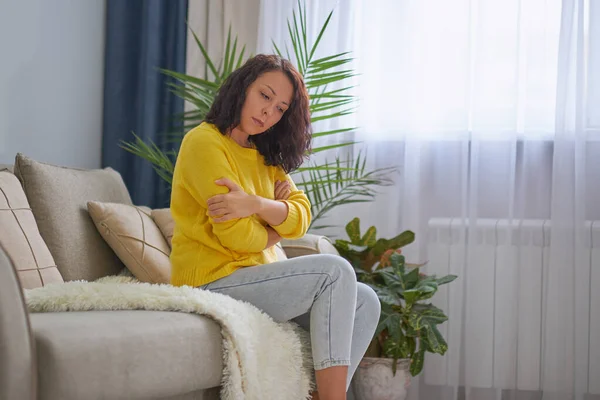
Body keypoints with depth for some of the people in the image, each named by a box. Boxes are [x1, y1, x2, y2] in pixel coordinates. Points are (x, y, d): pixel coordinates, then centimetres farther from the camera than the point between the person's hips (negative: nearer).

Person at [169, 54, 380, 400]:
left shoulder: (265, 157, 16)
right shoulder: (205, 143, -10)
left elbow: (300, 218, -1)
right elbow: (237, 236, -17)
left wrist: (255, 205, -21)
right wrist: (273, 231, 4)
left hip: (254, 278, 8)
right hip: (213, 283, -8)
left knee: (364, 302, -4)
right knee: (335, 271, -20)